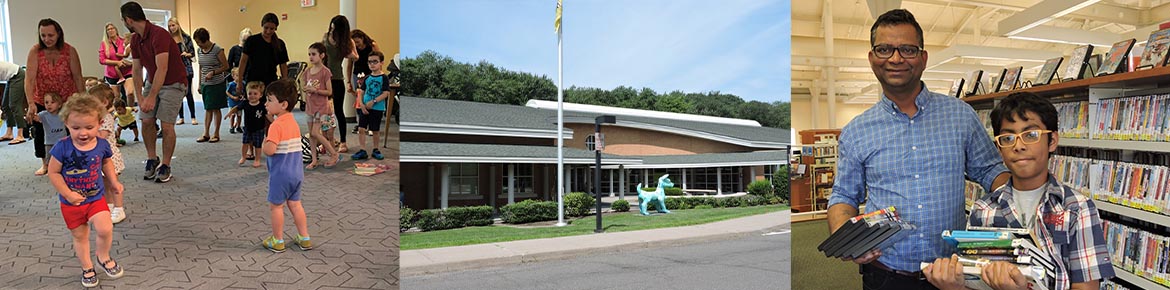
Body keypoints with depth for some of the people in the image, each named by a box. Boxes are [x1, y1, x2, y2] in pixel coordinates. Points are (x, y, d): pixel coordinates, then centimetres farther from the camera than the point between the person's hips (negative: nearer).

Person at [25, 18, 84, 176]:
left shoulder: (70, 51, -13)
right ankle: (46, 164, 25)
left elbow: (77, 78, -9)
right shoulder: (35, 51, -14)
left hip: (67, 101, -1)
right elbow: (29, 79, -21)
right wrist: (31, 104, -31)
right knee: (39, 133, 5)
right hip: (42, 101, 1)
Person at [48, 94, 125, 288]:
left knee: (105, 229, -16)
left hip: (96, 198, 1)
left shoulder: (102, 145, -10)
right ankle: (87, 268, 32)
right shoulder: (62, 148, -19)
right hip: (71, 202, -1)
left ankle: (103, 257, 13)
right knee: (79, 236, 12)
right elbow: (53, 173, -11)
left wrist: (114, 182, 5)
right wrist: (68, 194, -17)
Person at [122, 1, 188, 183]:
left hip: (173, 84, -7)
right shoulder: (135, 40, 2)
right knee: (146, 121, 1)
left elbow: (162, 69, -30)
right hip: (152, 82, 7)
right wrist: (139, 97, -6)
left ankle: (165, 166, 2)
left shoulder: (158, 34, -25)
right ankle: (152, 159, 18)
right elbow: (137, 70, 3)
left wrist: (151, 97, -31)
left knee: (166, 125, -10)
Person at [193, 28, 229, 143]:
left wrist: (213, 72, -23)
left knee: (216, 108, 1)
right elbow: (200, 68, 15)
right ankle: (205, 134, 10)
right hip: (205, 84, 5)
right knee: (207, 109, 8)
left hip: (217, 84, -5)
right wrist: (199, 84, 14)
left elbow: (225, 66, -10)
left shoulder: (217, 50, -11)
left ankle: (216, 134, 9)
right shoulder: (200, 51, 7)